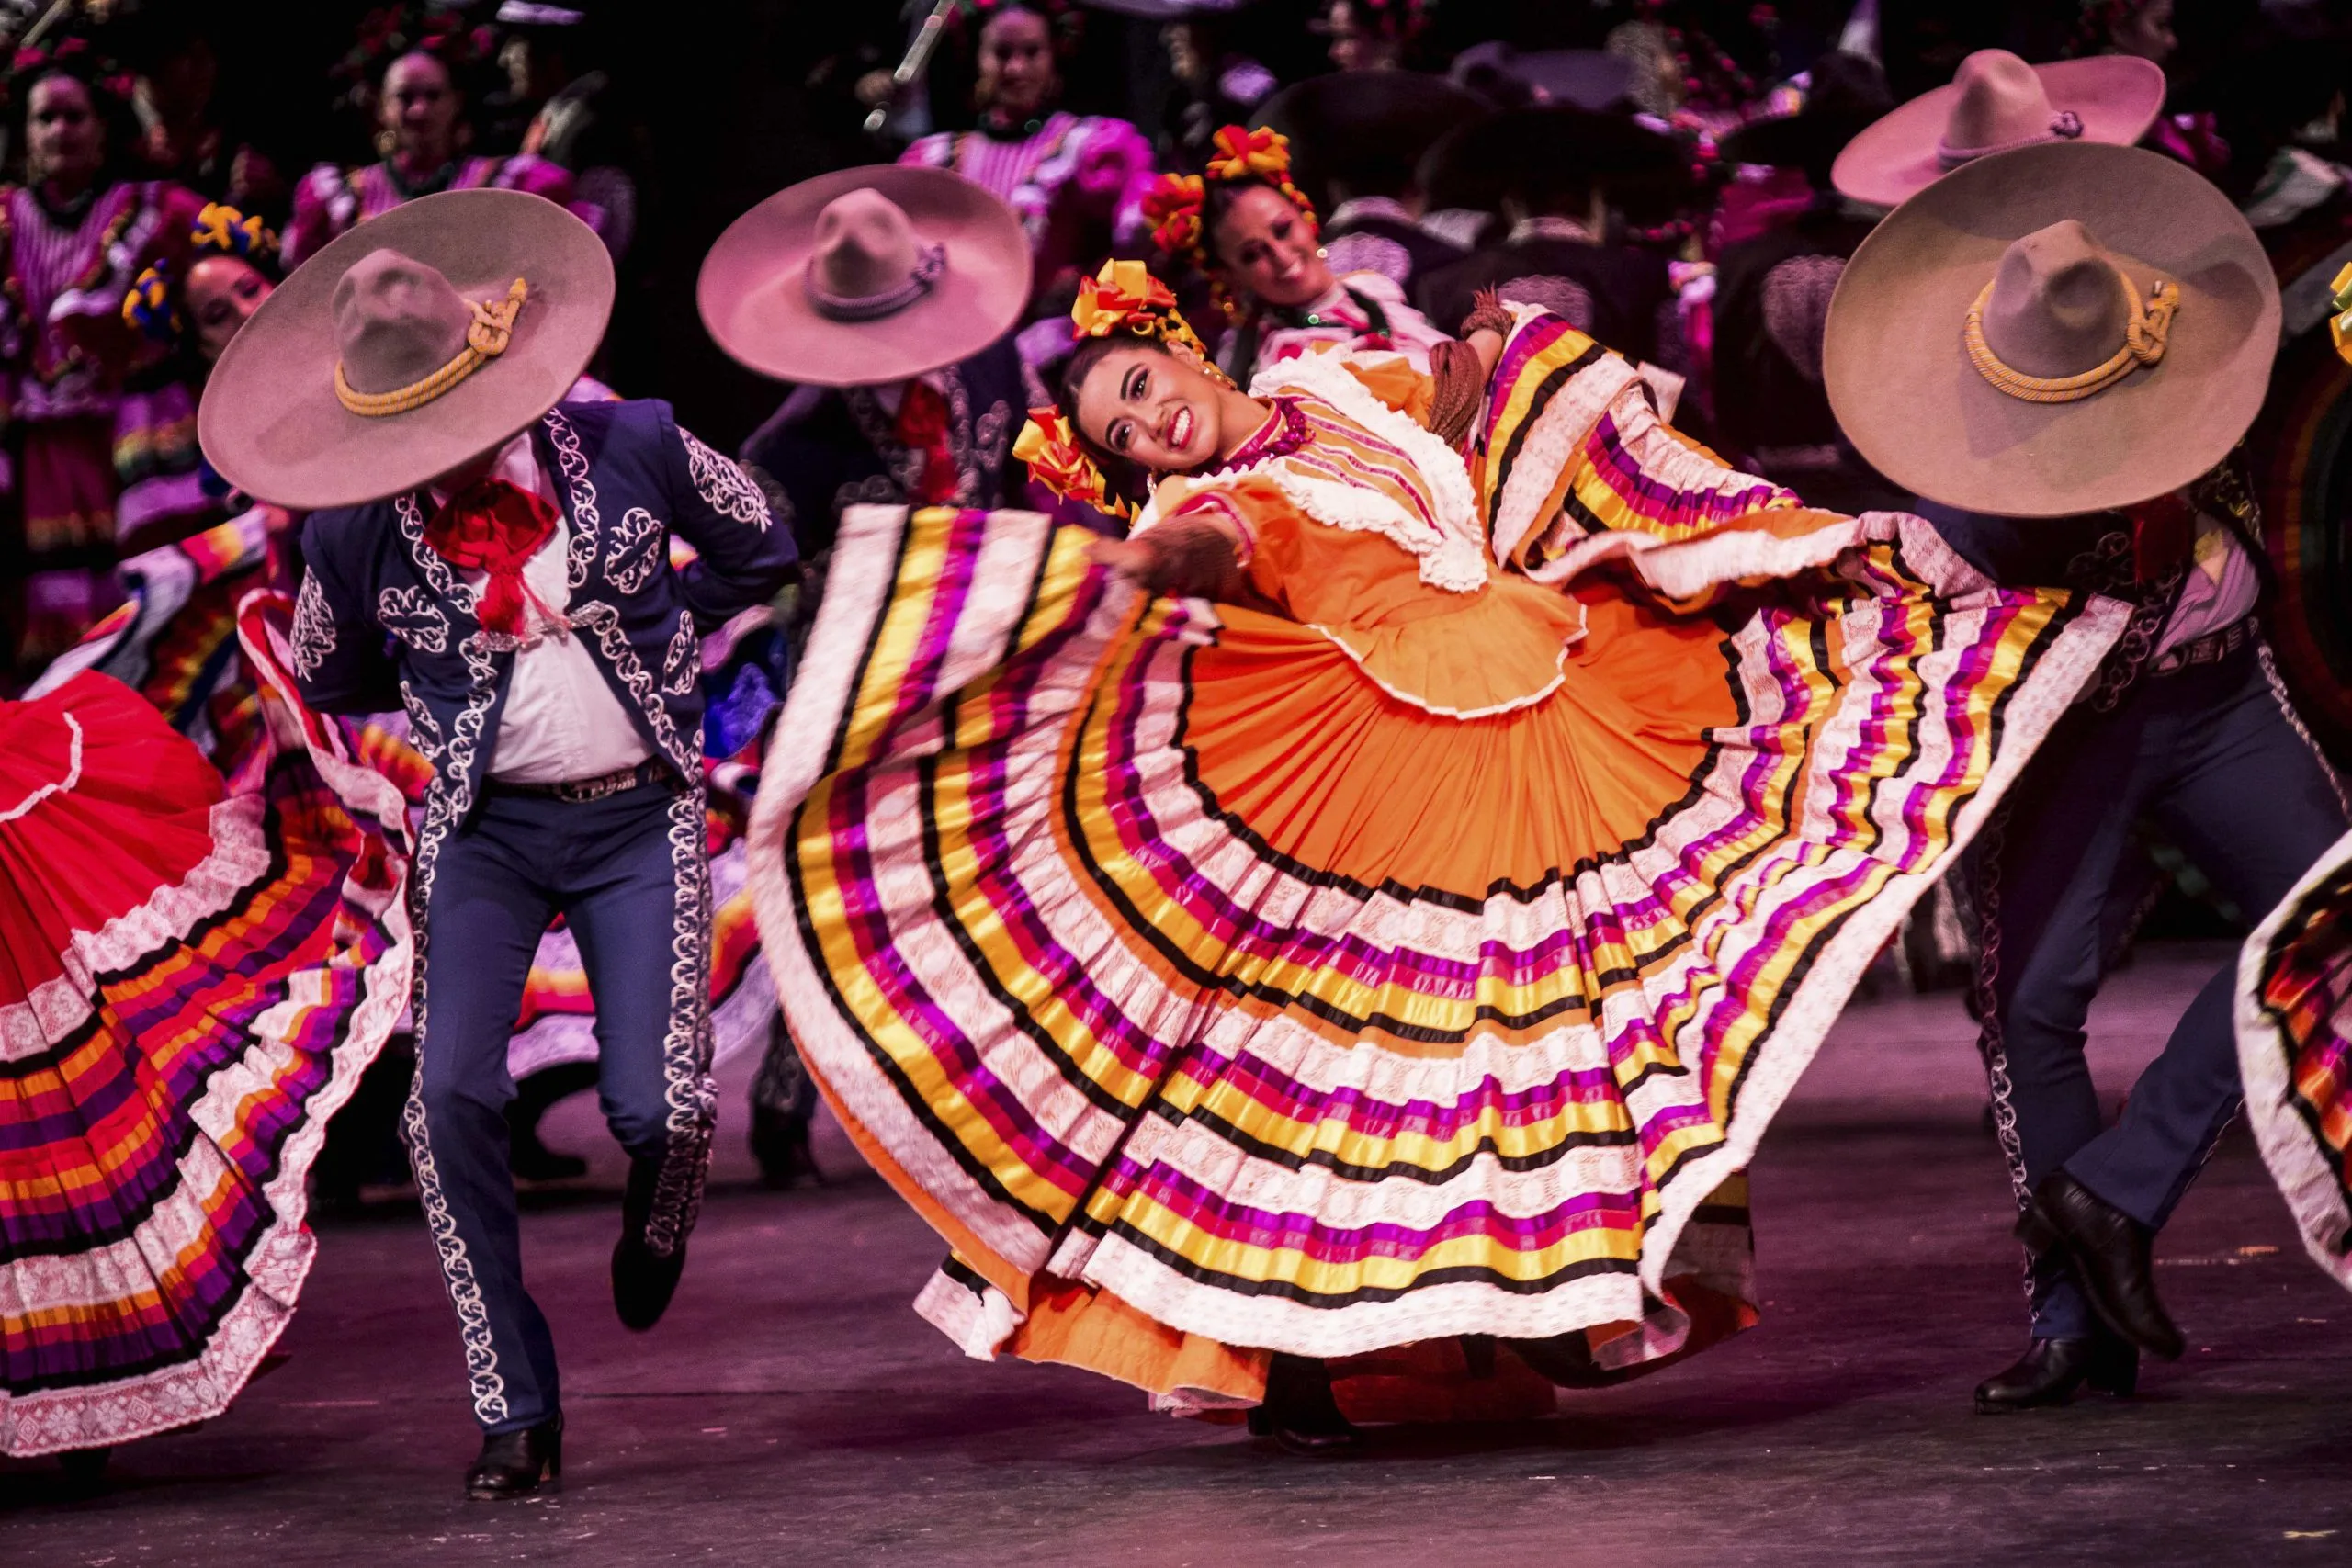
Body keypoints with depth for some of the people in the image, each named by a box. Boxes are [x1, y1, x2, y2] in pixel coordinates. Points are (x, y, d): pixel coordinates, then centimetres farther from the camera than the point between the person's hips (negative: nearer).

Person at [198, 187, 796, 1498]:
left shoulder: (633, 447, -9)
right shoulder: (355, 531, -8)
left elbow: (763, 551, 9)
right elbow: (330, 678, 12)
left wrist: (649, 634, 4)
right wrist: (464, 677, 5)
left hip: (641, 815, -1)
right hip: (487, 826, 1)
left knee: (662, 1108, -9)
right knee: (454, 1095, -17)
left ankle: (655, 1236, 33)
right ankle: (516, 1411, -6)